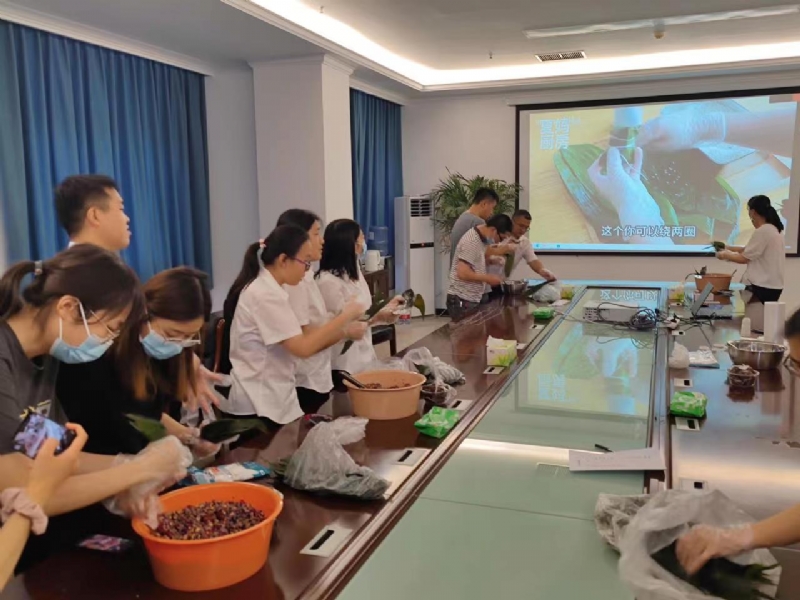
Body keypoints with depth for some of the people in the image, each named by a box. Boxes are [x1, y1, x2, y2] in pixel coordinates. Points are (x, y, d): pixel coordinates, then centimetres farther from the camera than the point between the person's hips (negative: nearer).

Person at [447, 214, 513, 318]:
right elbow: (463, 273, -25)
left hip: (472, 300, 9)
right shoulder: (472, 241, -19)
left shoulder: (481, 238, 10)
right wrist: (488, 278, -16)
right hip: (462, 300, -9)